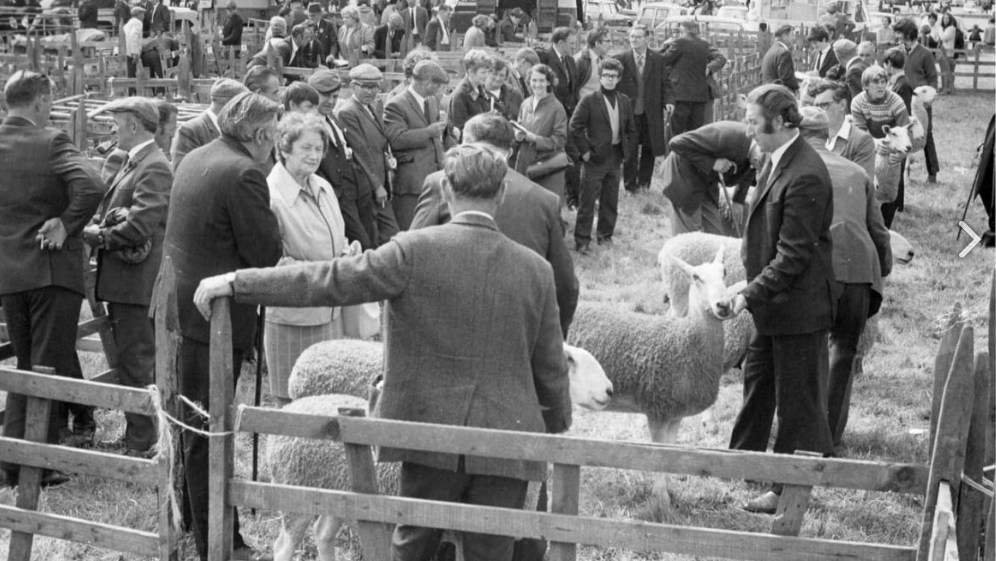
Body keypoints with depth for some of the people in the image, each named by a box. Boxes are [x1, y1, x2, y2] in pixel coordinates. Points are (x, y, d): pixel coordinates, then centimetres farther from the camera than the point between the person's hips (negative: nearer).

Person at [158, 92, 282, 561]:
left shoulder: (193, 160, 9)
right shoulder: (243, 174, -19)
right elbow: (267, 253, -18)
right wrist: (268, 219, 0)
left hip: (176, 305, 9)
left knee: (190, 423, 20)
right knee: (208, 430, -2)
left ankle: (188, 523, 34)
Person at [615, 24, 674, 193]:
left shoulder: (657, 59, 5)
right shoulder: (621, 59, -1)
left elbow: (665, 83, 7)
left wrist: (668, 100, -8)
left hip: (651, 112, 2)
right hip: (629, 111, -2)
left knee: (649, 148, 6)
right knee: (630, 151, 1)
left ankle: (643, 182, 20)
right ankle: (630, 184, 13)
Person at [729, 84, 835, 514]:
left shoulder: (805, 177, -26)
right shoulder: (776, 160, 4)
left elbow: (793, 255, -25)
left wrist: (751, 294, -22)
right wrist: (752, 289, 10)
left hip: (798, 306, -10)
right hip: (772, 302, 10)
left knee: (797, 396, 3)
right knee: (757, 379, 24)